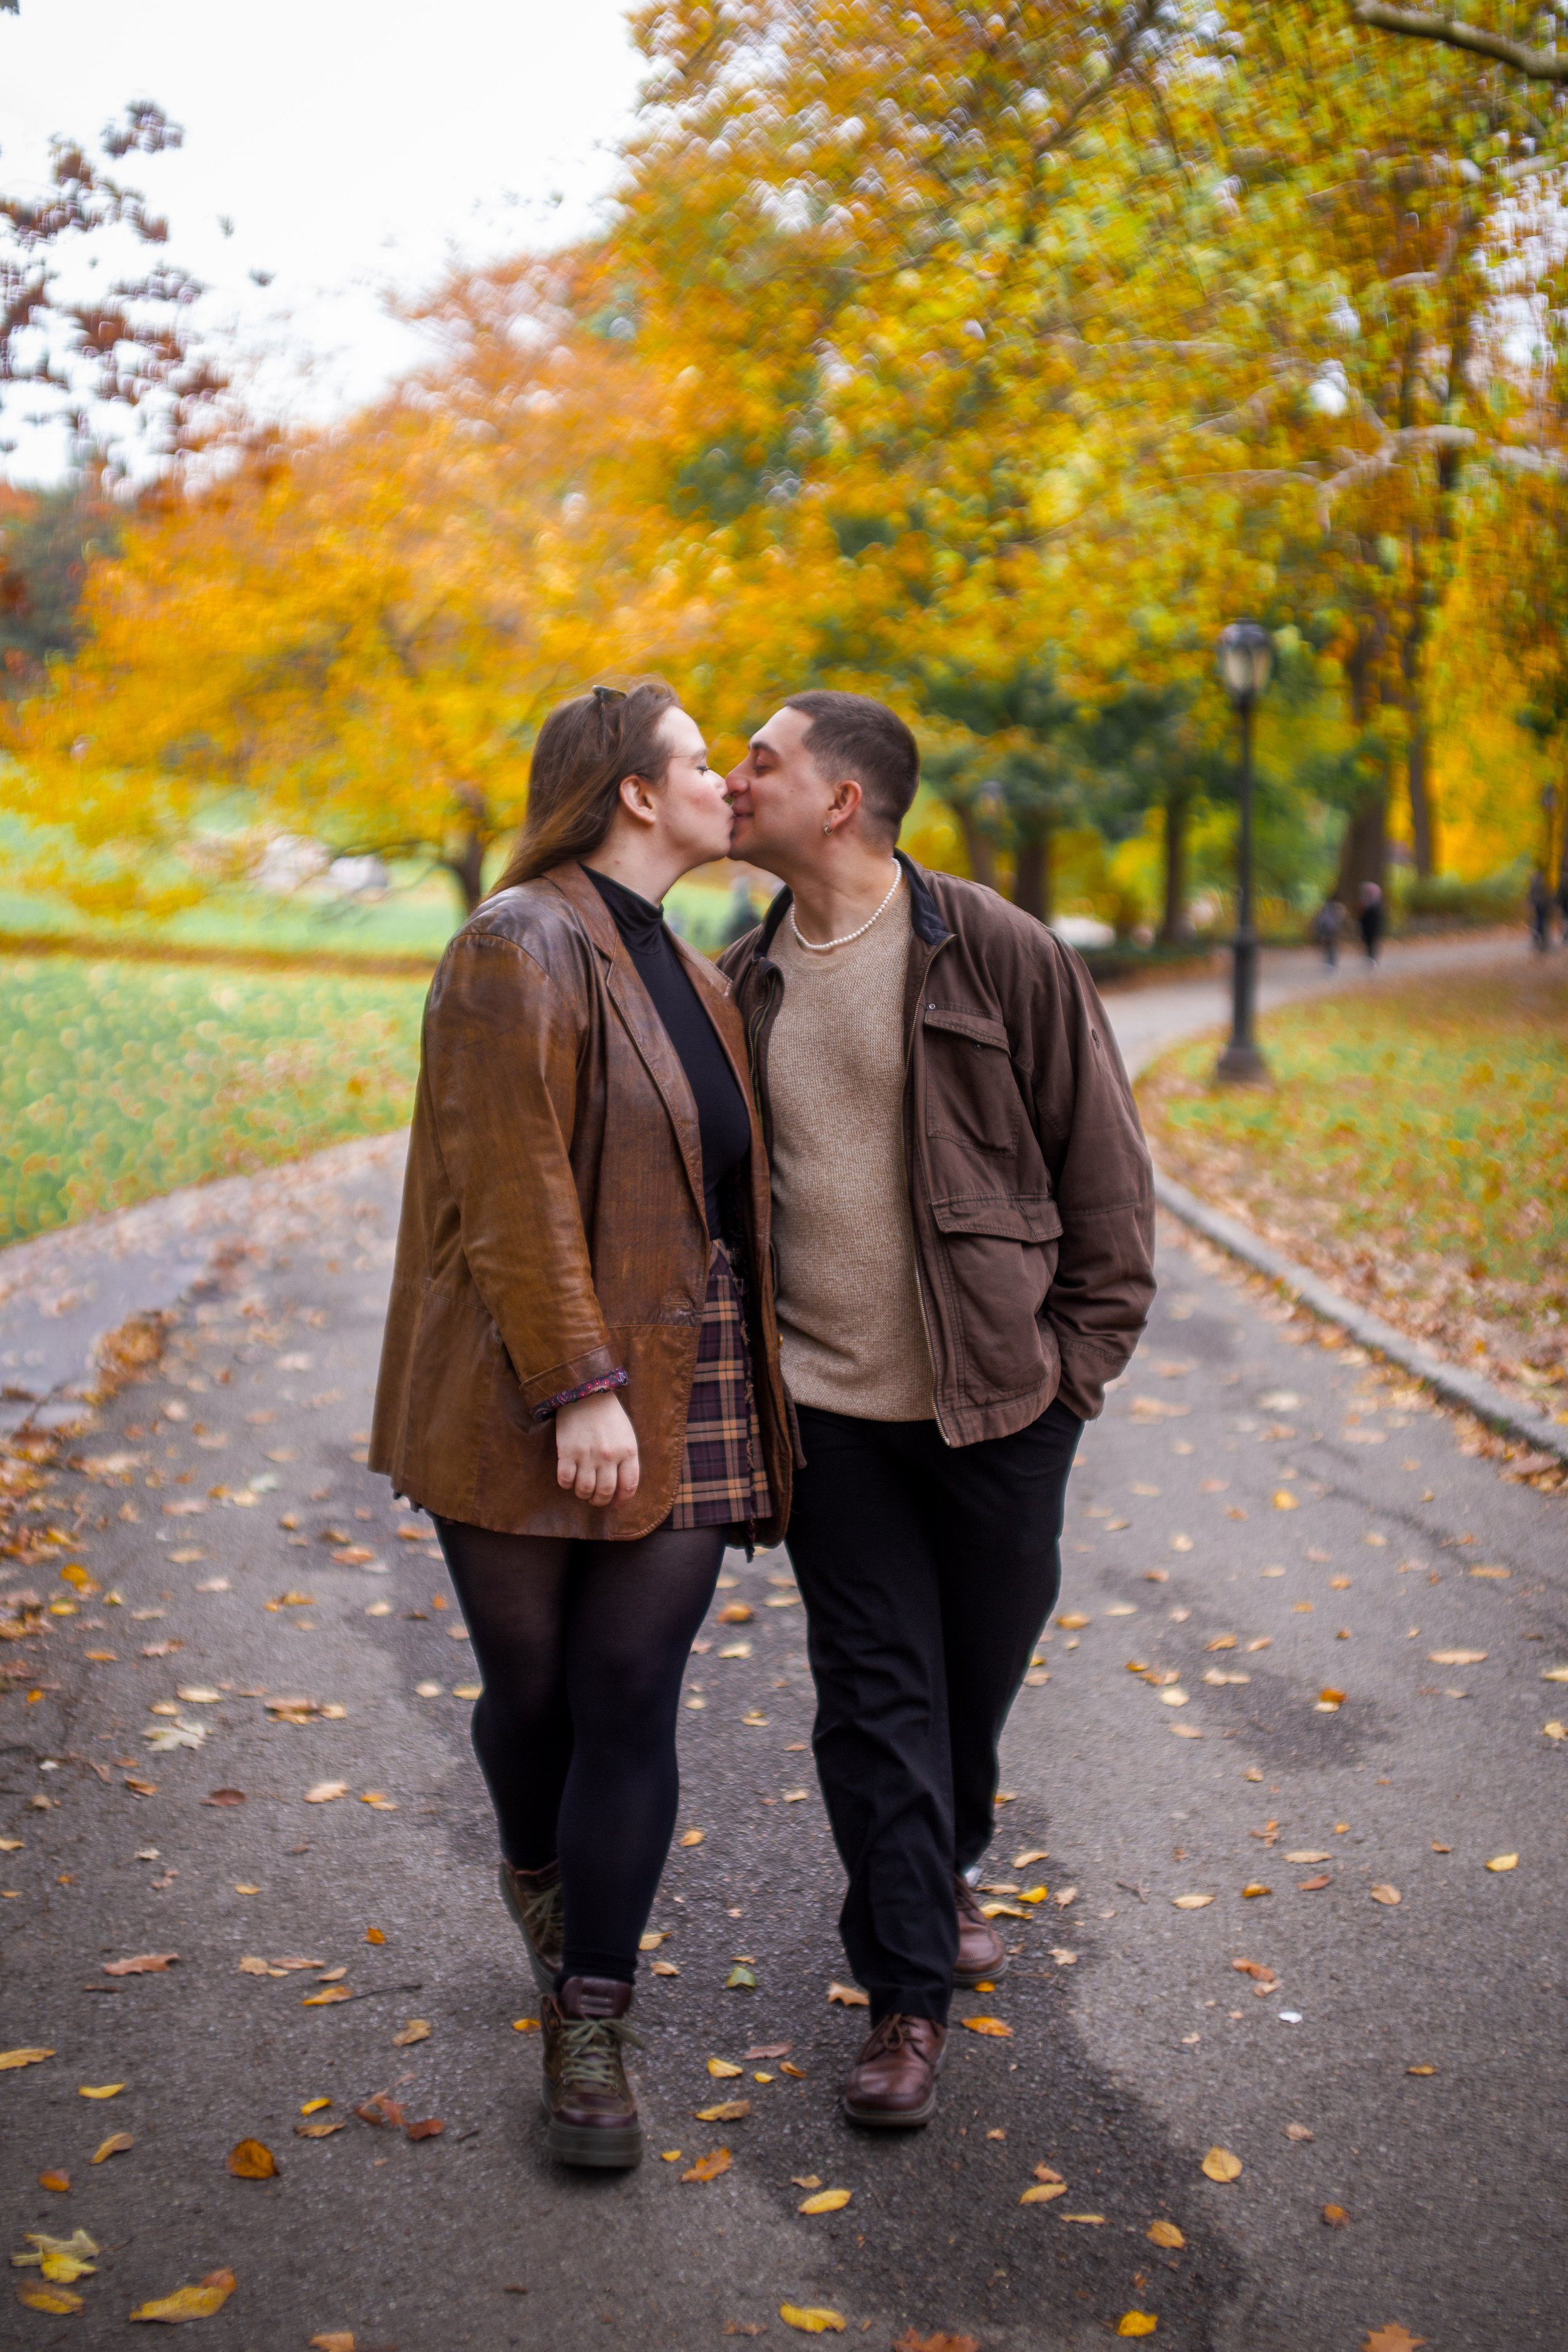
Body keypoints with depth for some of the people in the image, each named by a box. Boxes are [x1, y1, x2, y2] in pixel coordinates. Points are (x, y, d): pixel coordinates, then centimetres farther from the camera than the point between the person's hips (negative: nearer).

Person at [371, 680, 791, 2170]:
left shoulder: (685, 979, 14)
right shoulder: (520, 948, -11)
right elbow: (513, 1189, -18)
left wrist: (742, 1394, 17)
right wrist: (579, 1389, -22)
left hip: (679, 1395, 6)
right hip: (532, 1405, -6)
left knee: (632, 1702, 2)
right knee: (531, 1690, 10)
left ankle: (588, 2031, 11)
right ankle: (538, 1883, 42)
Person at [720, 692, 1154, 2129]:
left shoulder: (998, 955, -7)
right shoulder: (745, 984, 5)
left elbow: (1104, 1161, -3)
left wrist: (1082, 1349, -6)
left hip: (998, 1401, -2)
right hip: (829, 1406, 2)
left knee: (984, 1666, 14)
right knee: (875, 1688, 2)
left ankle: (943, 1868, 42)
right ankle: (908, 1991, 13)